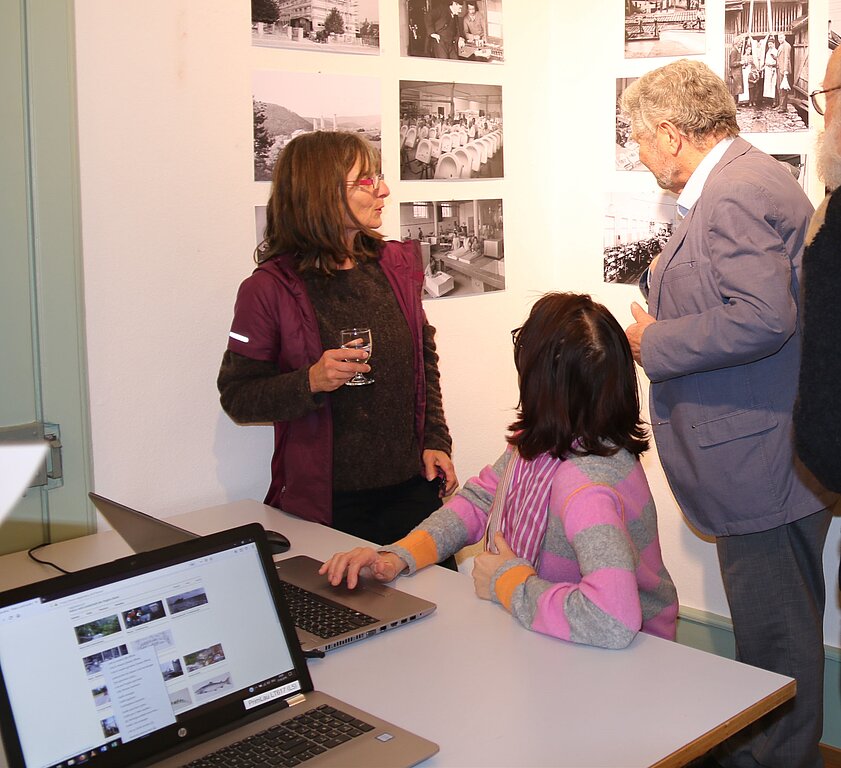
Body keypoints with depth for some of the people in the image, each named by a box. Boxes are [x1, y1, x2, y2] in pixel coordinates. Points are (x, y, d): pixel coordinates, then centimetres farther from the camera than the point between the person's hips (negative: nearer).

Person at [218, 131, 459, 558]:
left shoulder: (398, 265, 5)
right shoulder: (269, 289, -10)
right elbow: (237, 397, -8)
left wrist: (436, 441, 6)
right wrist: (310, 382, -23)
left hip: (413, 487, 5)